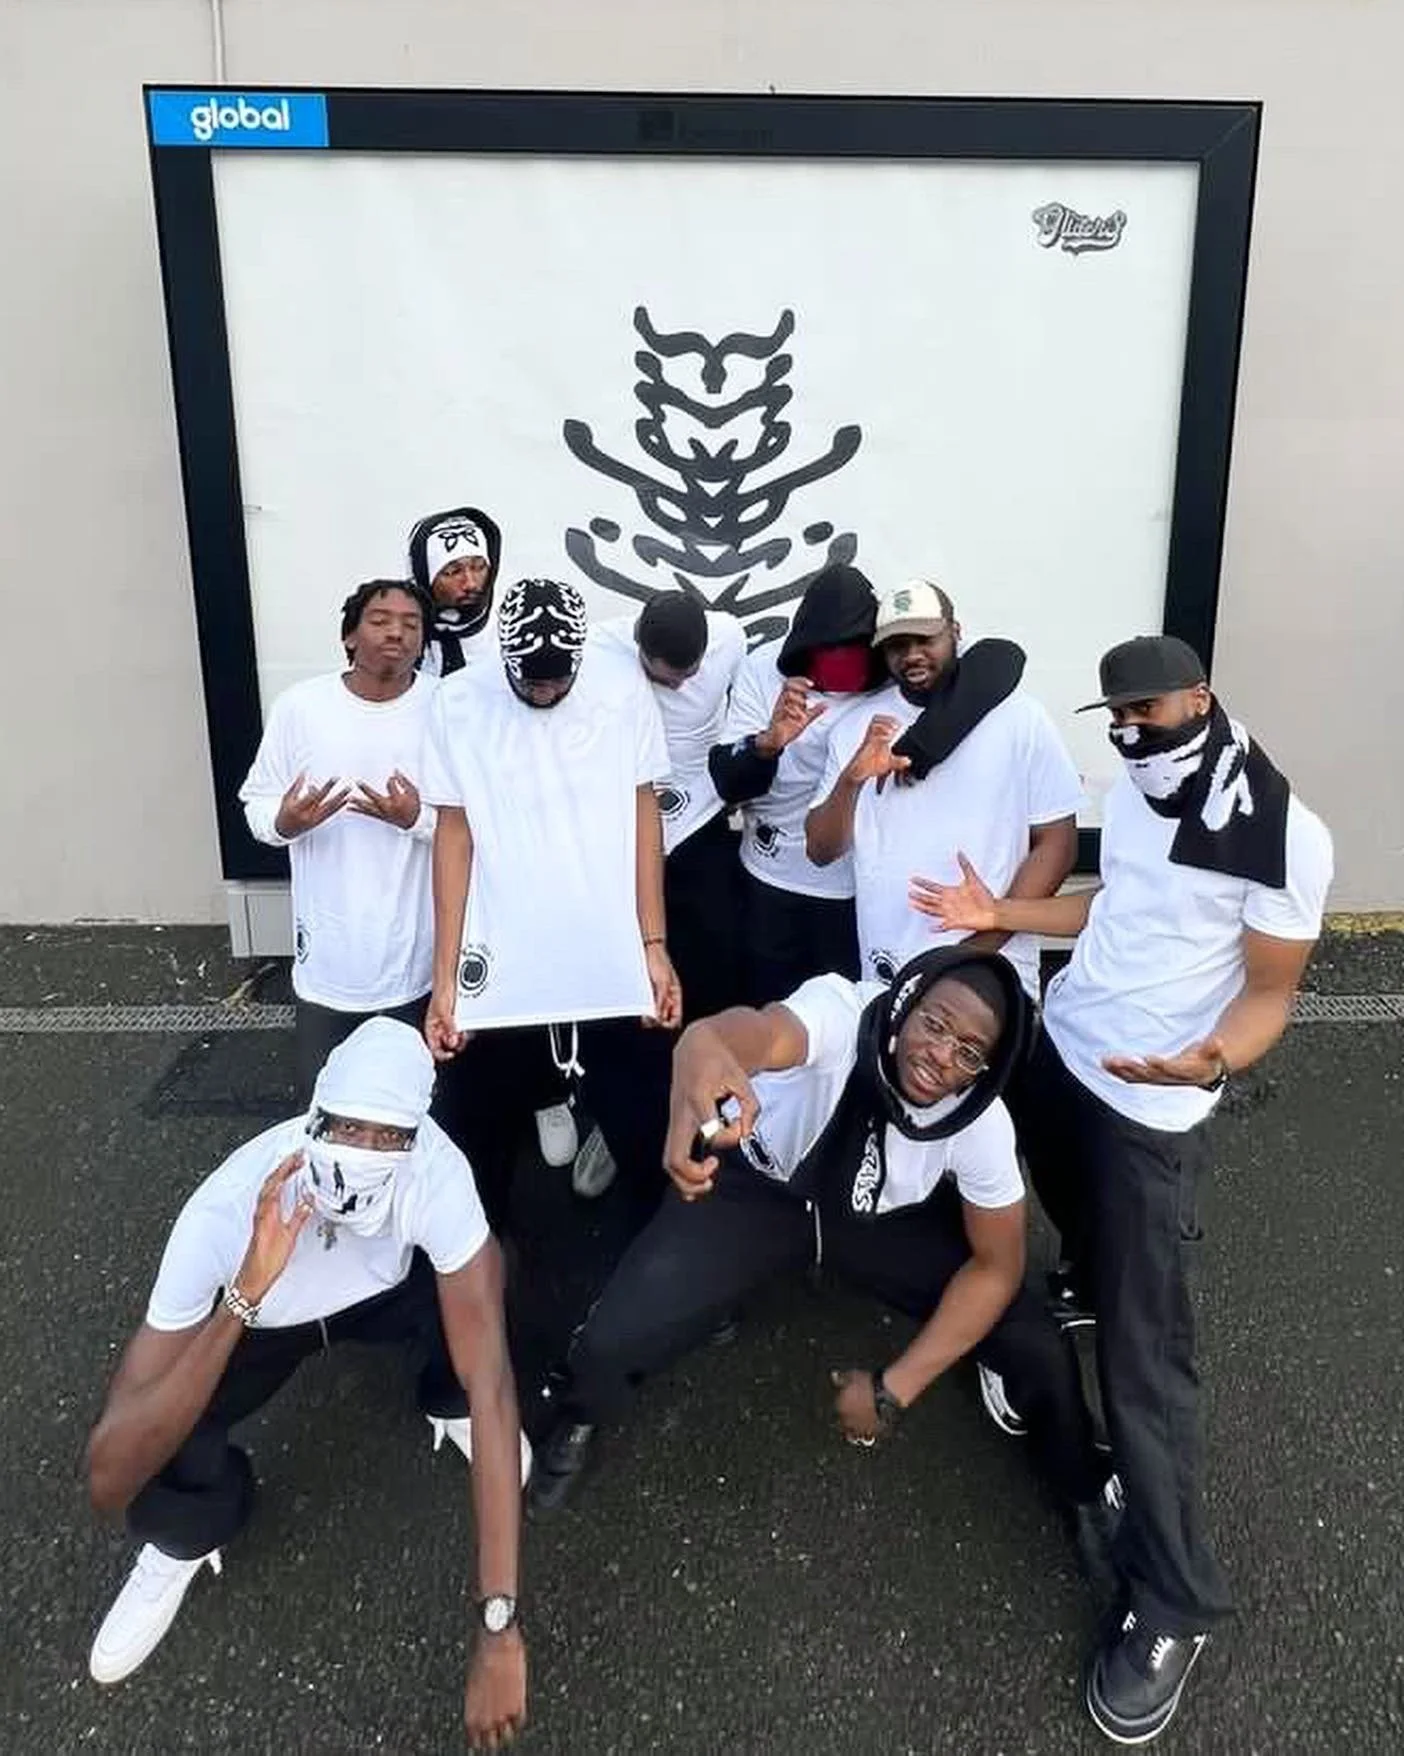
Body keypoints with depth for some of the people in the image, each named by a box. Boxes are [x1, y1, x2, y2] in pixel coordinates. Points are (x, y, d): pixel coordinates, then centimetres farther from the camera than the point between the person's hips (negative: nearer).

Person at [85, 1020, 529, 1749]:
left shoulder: (436, 1168, -39)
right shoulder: (227, 1209, -40)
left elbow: (491, 1384, -40)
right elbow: (108, 1480, -42)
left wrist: (498, 1623, -44)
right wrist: (244, 1296, -54)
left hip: (385, 1289, 1)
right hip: (257, 1312, -1)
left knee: (481, 1277, -32)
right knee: (153, 1459, -30)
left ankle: (447, 1409, 5)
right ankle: (186, 1542, 9)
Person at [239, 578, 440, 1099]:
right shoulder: (300, 705, -4)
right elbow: (257, 804, 4)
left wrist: (417, 819, -23)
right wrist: (283, 823, -18)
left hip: (417, 956, -1)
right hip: (328, 957, 1)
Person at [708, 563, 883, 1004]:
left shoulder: (892, 670, -10)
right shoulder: (763, 669, -10)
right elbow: (728, 785, -13)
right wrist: (769, 742, -33)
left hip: (860, 886, 0)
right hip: (773, 883, 1)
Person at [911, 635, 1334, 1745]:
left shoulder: (1285, 836, -19)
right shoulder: (1134, 793, 2)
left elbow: (1270, 991, -15)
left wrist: (1212, 1061, -36)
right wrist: (1000, 915, 6)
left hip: (1154, 1107, -7)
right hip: (1061, 1048, 7)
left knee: (1143, 1353, -2)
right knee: (1087, 1240, 28)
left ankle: (1172, 1600, 12)